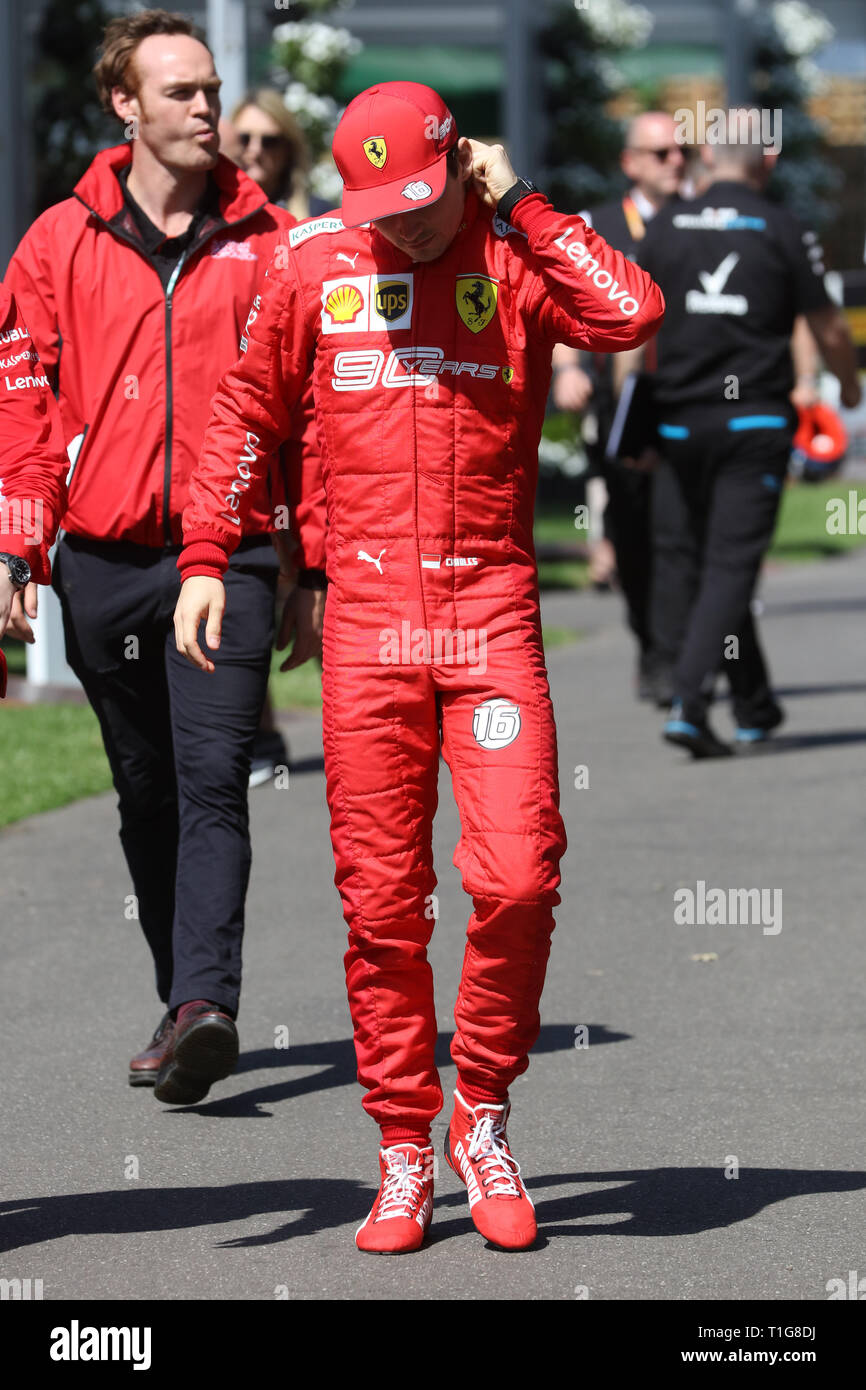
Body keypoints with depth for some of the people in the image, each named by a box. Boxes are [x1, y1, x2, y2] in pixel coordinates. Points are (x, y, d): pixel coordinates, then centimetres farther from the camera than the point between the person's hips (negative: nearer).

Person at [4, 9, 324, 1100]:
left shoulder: (268, 242, 4)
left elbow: (311, 411, 7)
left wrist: (312, 575, 6)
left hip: (227, 555, -2)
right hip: (102, 561, 2)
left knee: (213, 783, -15)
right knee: (147, 796, 11)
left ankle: (205, 1004, -25)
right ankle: (186, 1009, 21)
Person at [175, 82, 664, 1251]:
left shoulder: (518, 256, 2)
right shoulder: (313, 267, 7)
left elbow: (633, 317, -17)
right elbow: (247, 412, 16)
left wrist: (517, 205, -11)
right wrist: (205, 553, 8)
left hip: (491, 606, -1)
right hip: (367, 613, 1)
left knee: (517, 880, -11)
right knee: (381, 900, 1)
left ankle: (482, 1114, 10)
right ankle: (403, 1152, 11)